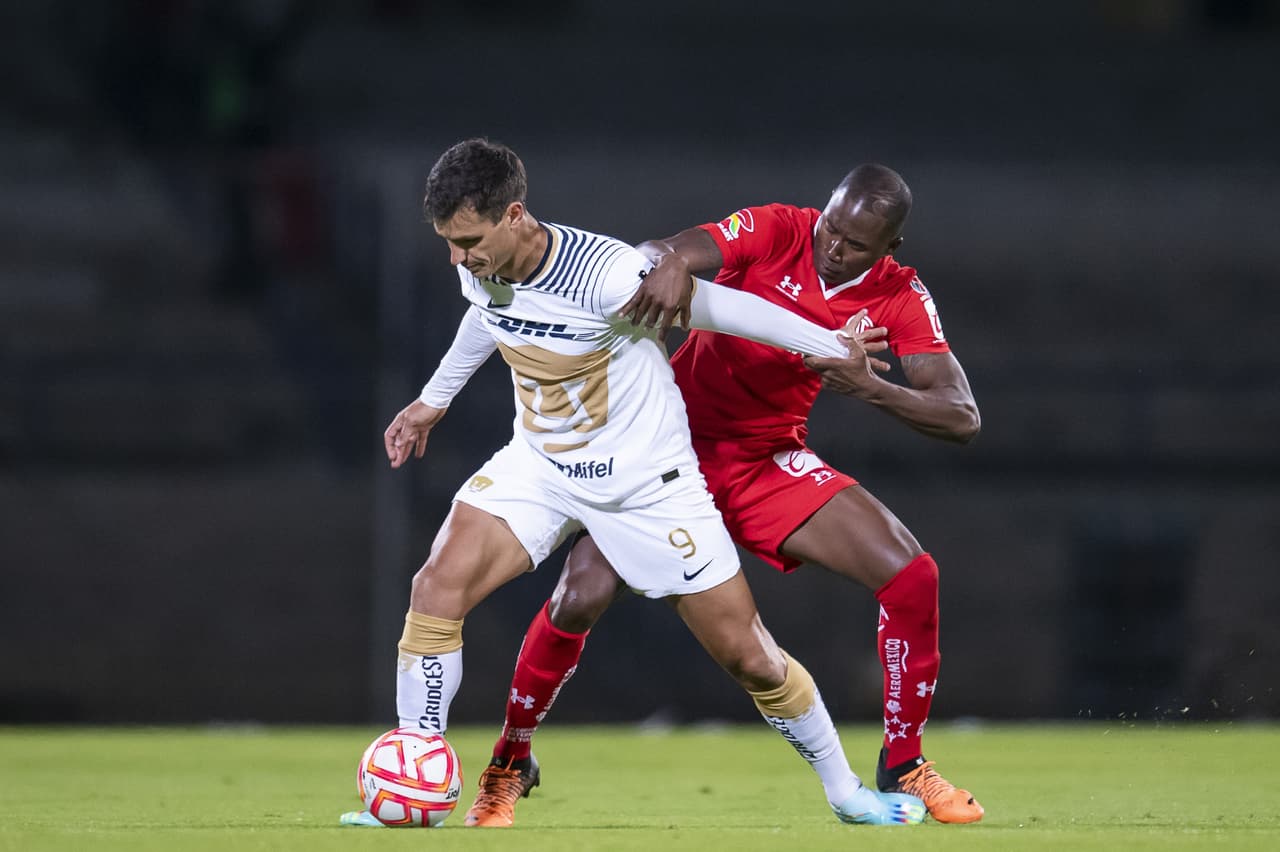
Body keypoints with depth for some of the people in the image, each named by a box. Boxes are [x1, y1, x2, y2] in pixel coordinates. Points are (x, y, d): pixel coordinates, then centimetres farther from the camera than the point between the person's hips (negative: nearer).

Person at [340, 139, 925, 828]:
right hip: (539, 464, 5)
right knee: (437, 589, -18)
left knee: (748, 657, 1)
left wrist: (833, 347, -7)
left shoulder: (604, 274, -31)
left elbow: (718, 307, -17)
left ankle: (845, 792, 24)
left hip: (647, 480, -5)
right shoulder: (480, 270, -10)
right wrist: (433, 399, 29)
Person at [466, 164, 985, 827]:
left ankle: (903, 766, 6)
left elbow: (962, 418, -17)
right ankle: (509, 763, 6)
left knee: (911, 577, -12)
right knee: (581, 597, -18)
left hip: (771, 461, 3)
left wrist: (867, 387, -34)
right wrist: (669, 264, -53)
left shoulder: (899, 299, -10)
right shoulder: (775, 231, -16)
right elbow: (654, 252, -28)